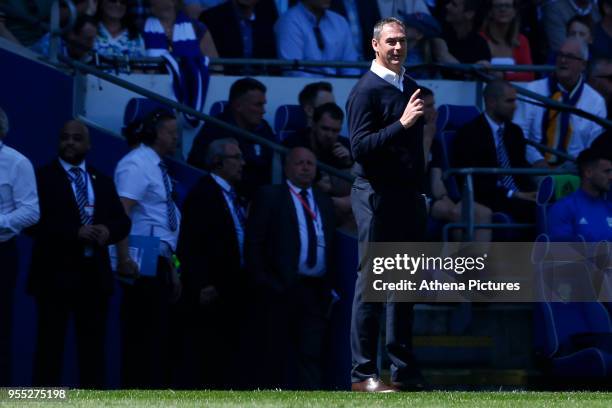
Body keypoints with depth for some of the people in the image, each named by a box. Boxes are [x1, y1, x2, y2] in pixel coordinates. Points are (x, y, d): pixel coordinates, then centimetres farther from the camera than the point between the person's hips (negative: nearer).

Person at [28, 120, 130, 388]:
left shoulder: (102, 181, 17)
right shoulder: (43, 177, 1)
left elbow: (123, 221, 10)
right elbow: (34, 222, -12)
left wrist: (108, 231, -14)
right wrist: (74, 232, -21)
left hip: (94, 274, 5)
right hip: (55, 273, -5)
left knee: (93, 347, 6)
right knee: (50, 346, -4)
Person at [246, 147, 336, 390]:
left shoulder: (324, 202, 19)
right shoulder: (270, 197, 4)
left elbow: (331, 247, 17)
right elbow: (254, 243, -2)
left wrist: (331, 287, 7)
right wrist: (265, 283, -9)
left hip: (316, 290, 3)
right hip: (282, 288, -3)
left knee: (312, 356, -5)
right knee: (277, 355, 1)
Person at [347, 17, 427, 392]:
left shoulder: (410, 86, 16)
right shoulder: (367, 90, -9)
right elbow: (360, 147, -18)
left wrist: (421, 194, 18)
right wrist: (402, 124, -26)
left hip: (410, 198, 8)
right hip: (378, 198, -8)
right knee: (372, 286, -6)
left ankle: (404, 369, 15)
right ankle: (363, 373, -4)